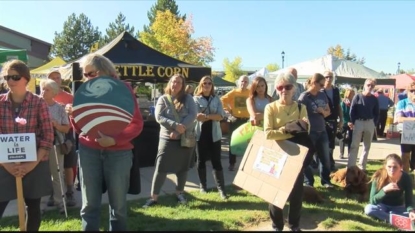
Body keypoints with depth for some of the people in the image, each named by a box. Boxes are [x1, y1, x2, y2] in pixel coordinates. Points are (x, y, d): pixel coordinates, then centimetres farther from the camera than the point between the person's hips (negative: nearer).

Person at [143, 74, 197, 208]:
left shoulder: (188, 98, 3)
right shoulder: (163, 99, 2)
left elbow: (193, 115, -9)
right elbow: (159, 117, -9)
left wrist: (180, 130, -20)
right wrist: (175, 125, -23)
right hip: (167, 138, -1)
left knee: (183, 168, 12)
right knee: (161, 167, -4)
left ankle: (180, 193, 29)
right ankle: (154, 197, 4)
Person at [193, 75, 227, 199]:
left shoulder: (216, 99, 8)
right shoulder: (196, 99, 3)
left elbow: (220, 116, -4)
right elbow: (197, 117, -10)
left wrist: (206, 116, -16)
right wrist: (213, 116, -14)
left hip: (214, 134, 1)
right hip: (200, 133, -1)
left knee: (216, 161, -1)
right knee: (201, 160, 8)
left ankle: (221, 188, 2)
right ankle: (203, 186, 22)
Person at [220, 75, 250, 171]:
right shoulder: (233, 92, 0)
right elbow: (222, 100, 1)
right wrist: (228, 109, -2)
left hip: (247, 120, 0)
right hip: (235, 120, 0)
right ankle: (232, 163, 18)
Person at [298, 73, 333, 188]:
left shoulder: (322, 95, 8)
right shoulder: (304, 97, -10)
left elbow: (328, 112, 14)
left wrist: (323, 111, -8)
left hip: (322, 131, 6)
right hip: (309, 132, -6)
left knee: (325, 158, 12)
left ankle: (326, 180, 26)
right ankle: (308, 183, 15)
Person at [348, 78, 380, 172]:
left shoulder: (374, 99, 4)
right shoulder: (357, 96, -3)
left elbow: (376, 113, 10)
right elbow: (352, 110, -3)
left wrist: (374, 124, 0)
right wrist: (353, 122, -9)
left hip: (370, 123, 3)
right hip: (358, 122, -3)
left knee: (367, 146, 10)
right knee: (354, 145, -5)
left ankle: (362, 166, 21)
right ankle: (350, 166, -4)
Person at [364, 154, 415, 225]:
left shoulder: (406, 178, -20)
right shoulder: (379, 177, -23)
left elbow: (408, 200, -15)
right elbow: (372, 201, -25)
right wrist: (384, 190, -41)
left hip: (398, 208, 0)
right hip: (382, 206, 0)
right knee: (368, 209, -34)